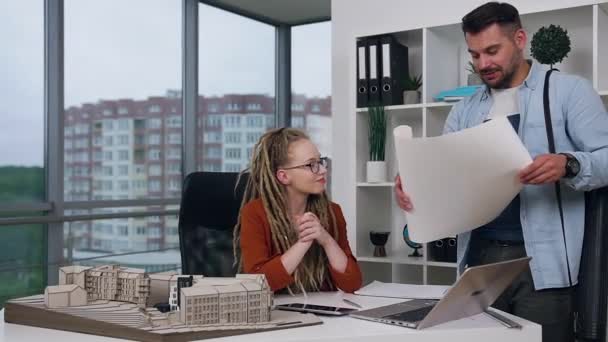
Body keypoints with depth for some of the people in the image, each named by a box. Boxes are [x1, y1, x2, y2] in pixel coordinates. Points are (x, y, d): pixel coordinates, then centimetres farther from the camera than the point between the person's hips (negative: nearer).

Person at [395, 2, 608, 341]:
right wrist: (415, 185, -11)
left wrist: (568, 165, -27)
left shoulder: (569, 90, 0)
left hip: (541, 258, -4)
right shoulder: (465, 111, 15)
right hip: (480, 255, 5)